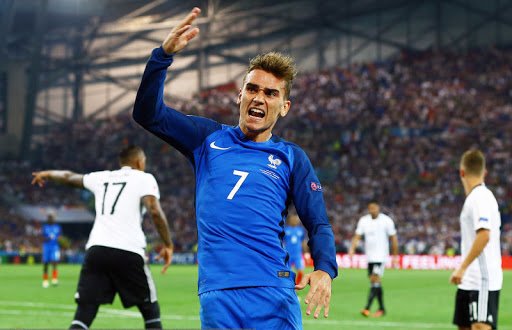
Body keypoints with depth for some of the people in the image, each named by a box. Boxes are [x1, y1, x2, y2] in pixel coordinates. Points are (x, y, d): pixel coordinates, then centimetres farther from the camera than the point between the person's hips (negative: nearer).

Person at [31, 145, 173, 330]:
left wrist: (47, 174, 59)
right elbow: (155, 211, -9)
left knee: (83, 315, 2)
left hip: (96, 249, 4)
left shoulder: (102, 177, 22)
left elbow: (70, 177, 40)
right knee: (150, 311, 11)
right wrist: (168, 245, -3)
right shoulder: (144, 179, 8)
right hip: (128, 252, -4)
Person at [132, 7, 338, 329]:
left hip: (272, 294, -1)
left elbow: (319, 224, 6)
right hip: (217, 297, 1)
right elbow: (148, 114, 6)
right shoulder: (209, 139, 14)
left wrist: (325, 269, -14)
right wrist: (164, 54, -7)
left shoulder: (292, 158, 10)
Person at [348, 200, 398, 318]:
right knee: (375, 282, 10)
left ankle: (367, 308, -22)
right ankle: (382, 308, 20)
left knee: (375, 280, -16)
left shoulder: (387, 221, -6)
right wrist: (352, 249, -17)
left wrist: (395, 256, 0)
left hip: (381, 256, -5)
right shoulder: (363, 220, 4)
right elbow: (357, 236, 0)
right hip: (369, 256, 5)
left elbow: (393, 239, 0)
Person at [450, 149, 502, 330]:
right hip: (470, 281, 10)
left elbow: (484, 235, -25)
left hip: (483, 281, -10)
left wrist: (462, 268, -26)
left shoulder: (480, 198, -14)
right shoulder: (475, 198, 14)